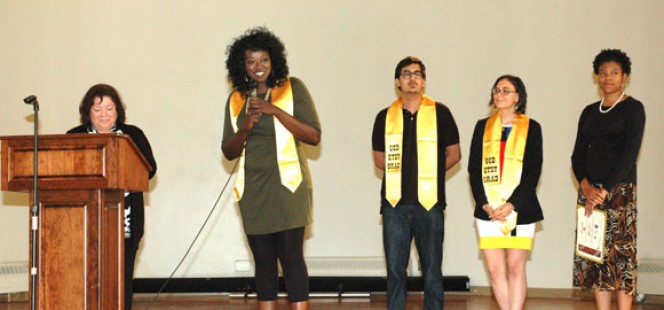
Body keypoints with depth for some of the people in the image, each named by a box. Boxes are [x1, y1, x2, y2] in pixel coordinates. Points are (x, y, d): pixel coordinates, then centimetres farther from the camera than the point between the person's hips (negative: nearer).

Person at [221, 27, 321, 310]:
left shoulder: (293, 88, 0)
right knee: (263, 260, 6)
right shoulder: (236, 100, 11)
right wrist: (244, 129, -8)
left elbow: (314, 136, -7)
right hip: (253, 189, 4)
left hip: (287, 184, -4)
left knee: (291, 256, -8)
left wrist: (275, 110, -15)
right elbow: (228, 152, 12)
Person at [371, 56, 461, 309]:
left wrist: (428, 174, 5)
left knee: (432, 269, 0)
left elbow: (454, 154, 9)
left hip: (429, 202, -2)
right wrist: (402, 173, 7)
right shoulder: (385, 117, 9)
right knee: (395, 268, 4)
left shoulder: (439, 113, 4)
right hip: (395, 203, 2)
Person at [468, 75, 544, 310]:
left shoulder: (531, 128, 4)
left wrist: (512, 204, -12)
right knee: (495, 269, 0)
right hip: (488, 209, 3)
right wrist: (484, 203, -6)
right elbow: (474, 169, 8)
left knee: (515, 267, -4)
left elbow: (533, 171, -2)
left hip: (520, 209, -3)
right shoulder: (483, 127, 12)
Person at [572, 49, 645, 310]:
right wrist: (585, 185, -8)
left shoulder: (633, 108, -1)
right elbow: (578, 154, 11)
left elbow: (629, 154, -10)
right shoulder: (589, 112, 15)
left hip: (620, 188, -5)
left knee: (620, 253, -8)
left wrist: (604, 191, -15)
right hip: (589, 189, 5)